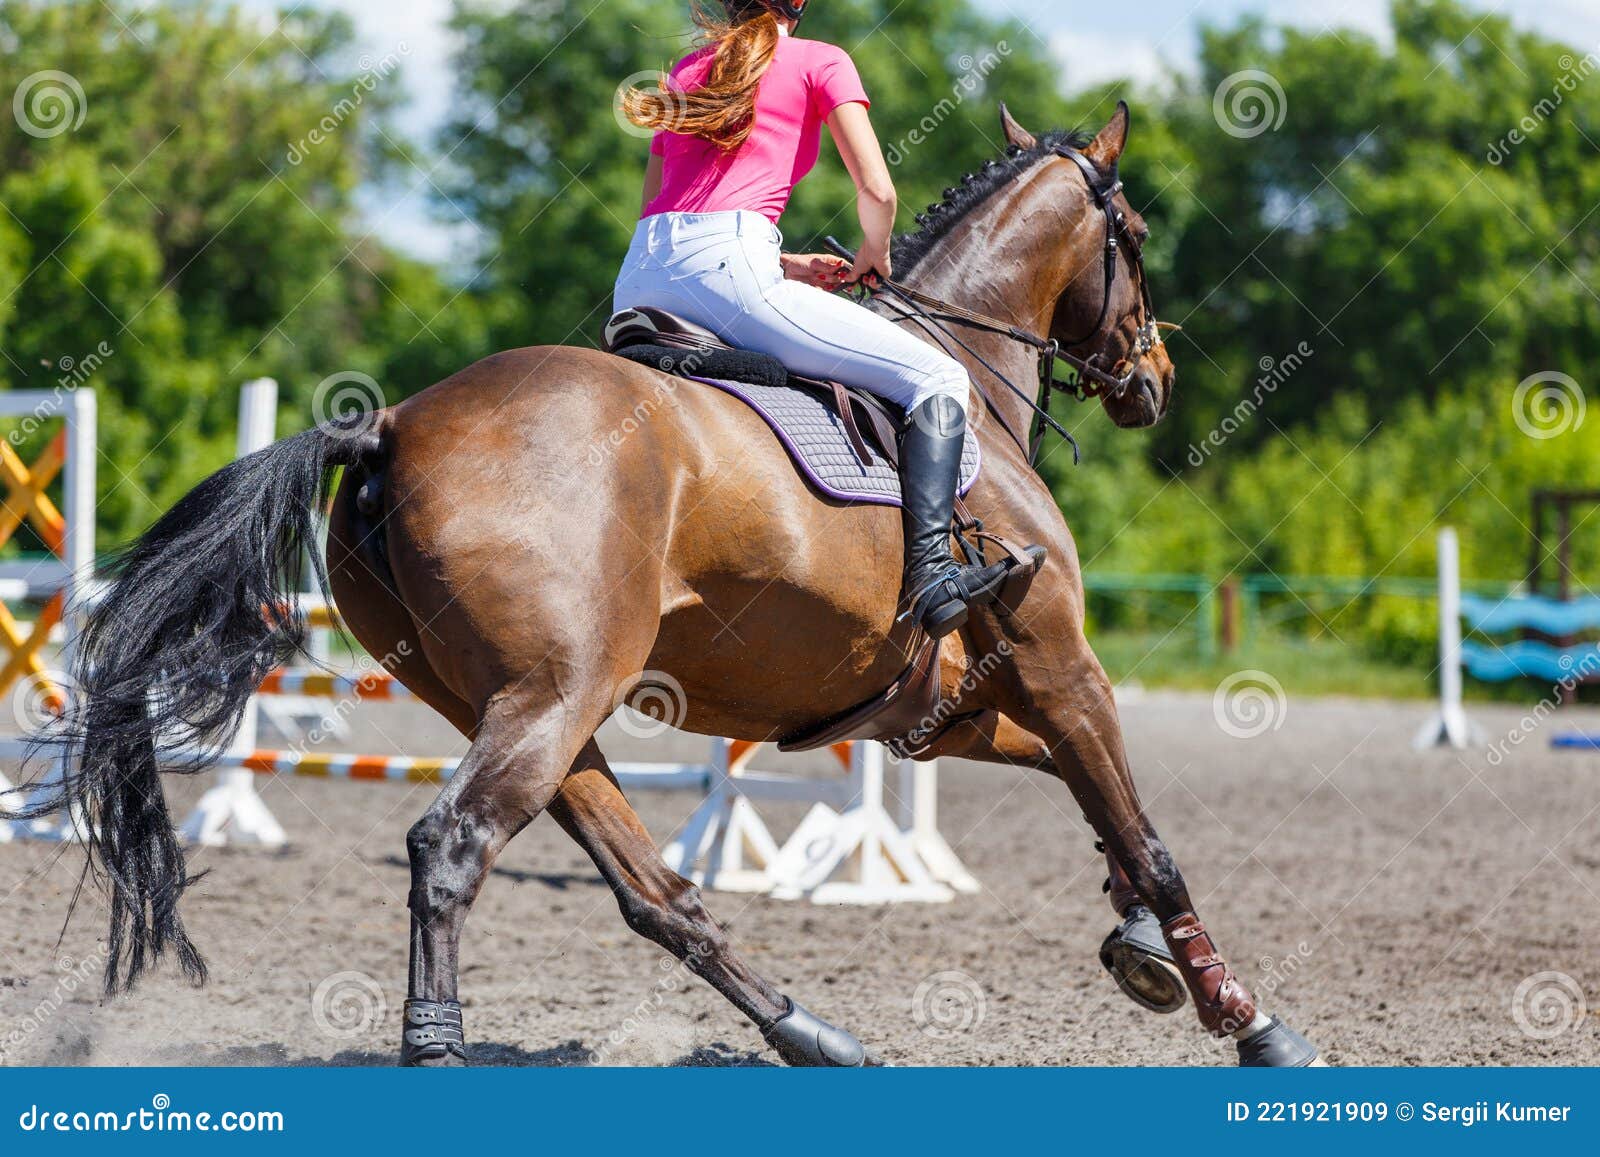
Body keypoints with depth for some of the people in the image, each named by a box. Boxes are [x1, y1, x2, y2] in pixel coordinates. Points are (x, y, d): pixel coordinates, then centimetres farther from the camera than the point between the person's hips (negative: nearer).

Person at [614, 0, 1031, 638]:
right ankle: (928, 572, -21)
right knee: (937, 380, -3)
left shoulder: (685, 71, 28)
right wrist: (873, 256, 21)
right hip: (725, 268, -6)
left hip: (638, 281, 6)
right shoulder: (819, 61, 11)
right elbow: (876, 191, 0)